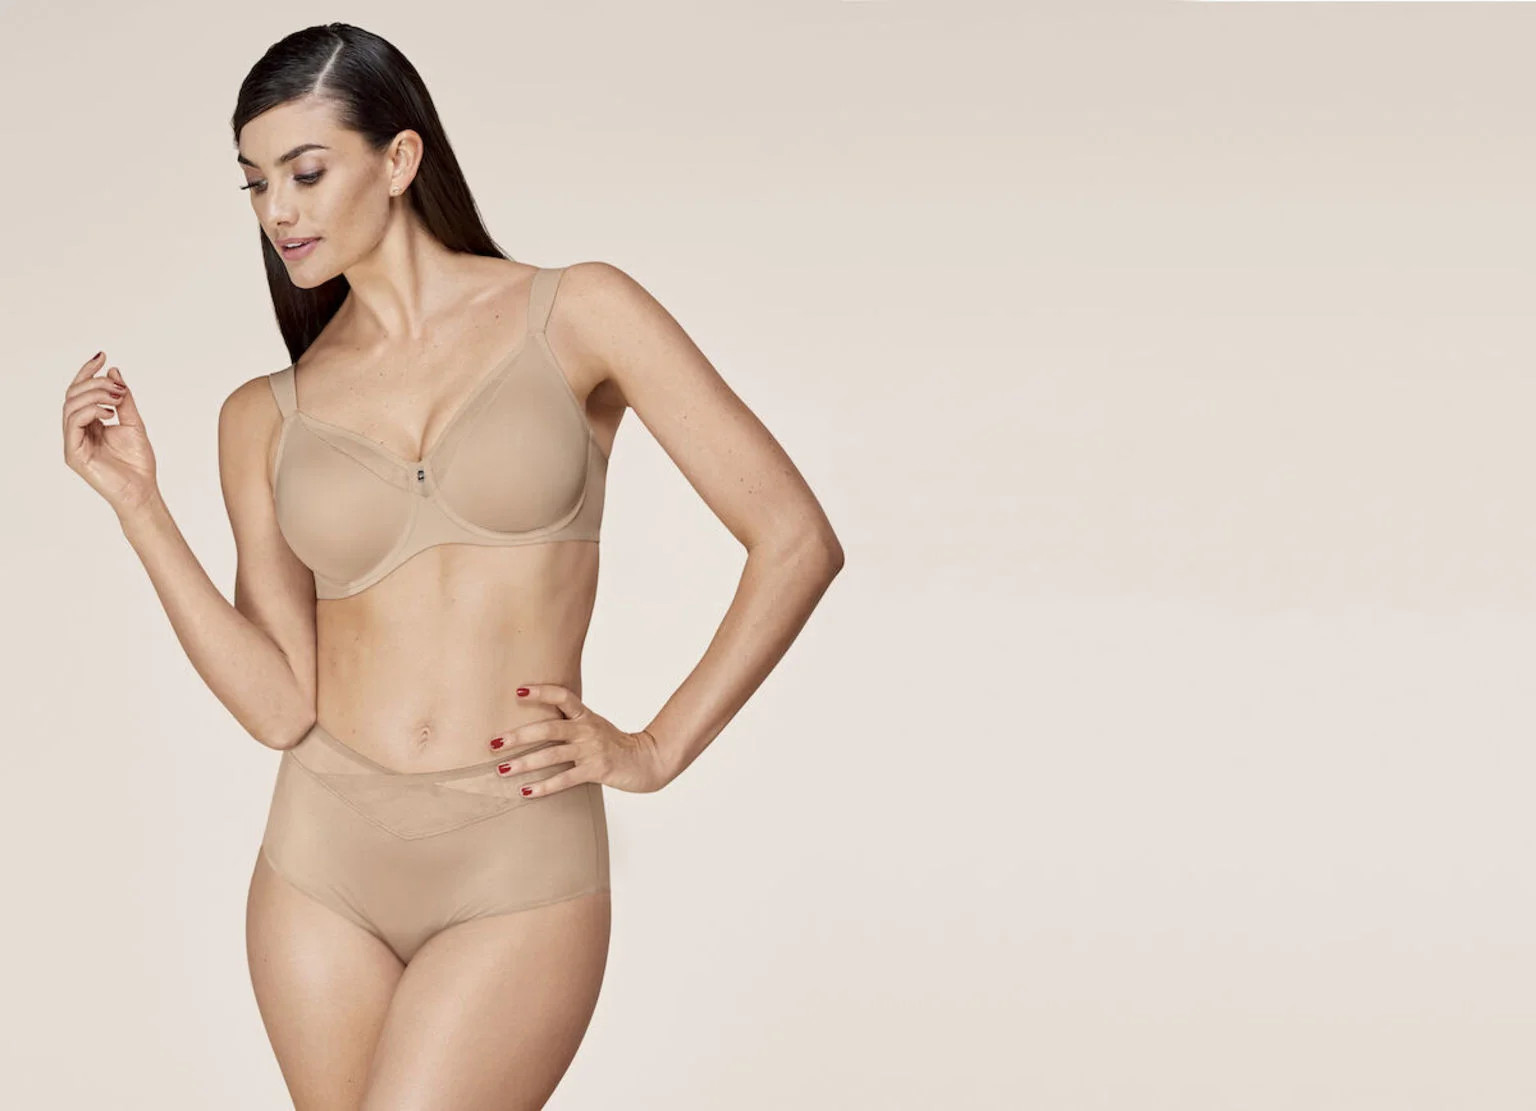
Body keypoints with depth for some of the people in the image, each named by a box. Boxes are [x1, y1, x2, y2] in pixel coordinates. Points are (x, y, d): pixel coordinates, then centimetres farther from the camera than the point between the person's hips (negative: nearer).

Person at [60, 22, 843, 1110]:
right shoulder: (266, 416, 7)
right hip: (326, 861, 4)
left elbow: (797, 540, -4)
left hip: (519, 877, -4)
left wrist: (654, 750, -5)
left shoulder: (576, 316, -2)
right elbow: (281, 703, -2)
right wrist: (137, 500, -5)